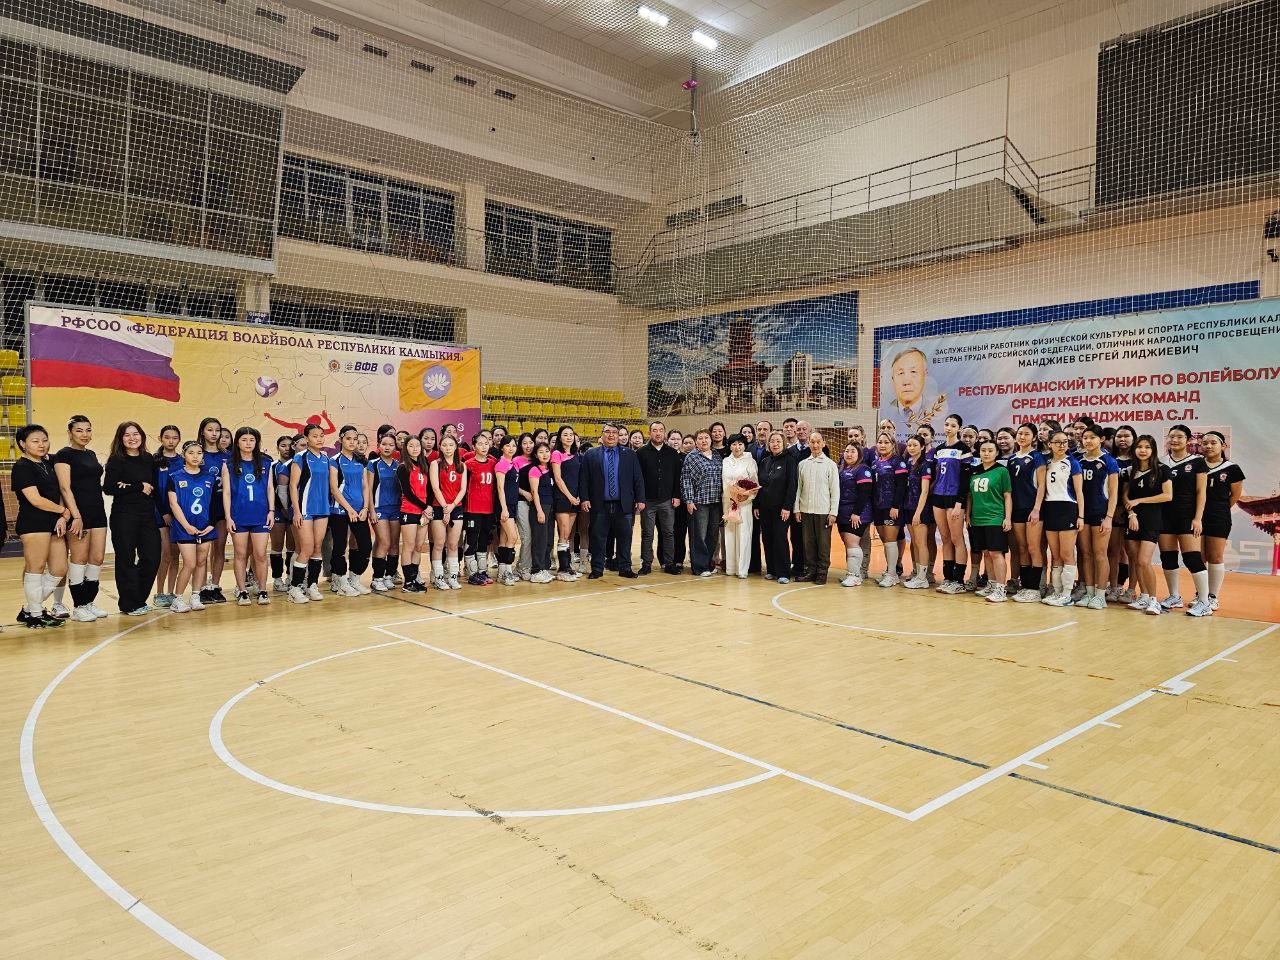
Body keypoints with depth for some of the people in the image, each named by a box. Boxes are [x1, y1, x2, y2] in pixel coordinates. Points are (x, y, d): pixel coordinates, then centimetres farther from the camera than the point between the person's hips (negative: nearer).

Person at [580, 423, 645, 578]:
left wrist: (640, 499, -1)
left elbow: (638, 478, 6)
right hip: (600, 505, -1)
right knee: (598, 538, 4)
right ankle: (597, 569, 15)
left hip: (623, 504, 1)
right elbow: (585, 479, 4)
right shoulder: (591, 455, 6)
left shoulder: (629, 454, 8)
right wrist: (585, 499, -5)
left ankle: (625, 568, 17)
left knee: (624, 537, 6)